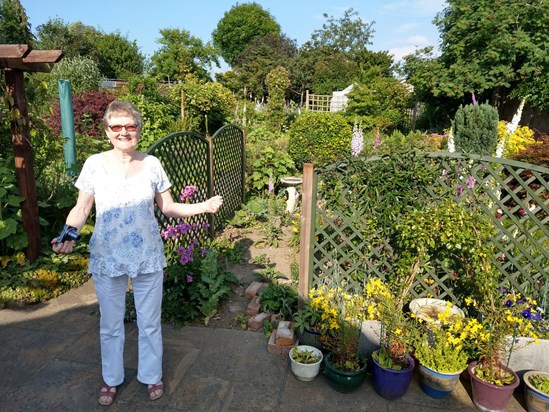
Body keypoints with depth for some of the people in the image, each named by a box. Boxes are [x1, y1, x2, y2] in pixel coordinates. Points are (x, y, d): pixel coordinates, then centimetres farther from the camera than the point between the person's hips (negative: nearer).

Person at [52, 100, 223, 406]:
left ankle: (152, 375, 36)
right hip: (107, 258, 0)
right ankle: (112, 378, 40)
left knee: (150, 322, 13)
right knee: (111, 324, 17)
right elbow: (81, 209, 0)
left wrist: (204, 207, -11)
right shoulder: (95, 164, -6)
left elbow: (168, 207, 2)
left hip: (148, 257, 0)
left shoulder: (152, 164, -3)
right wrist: (69, 234, -20)